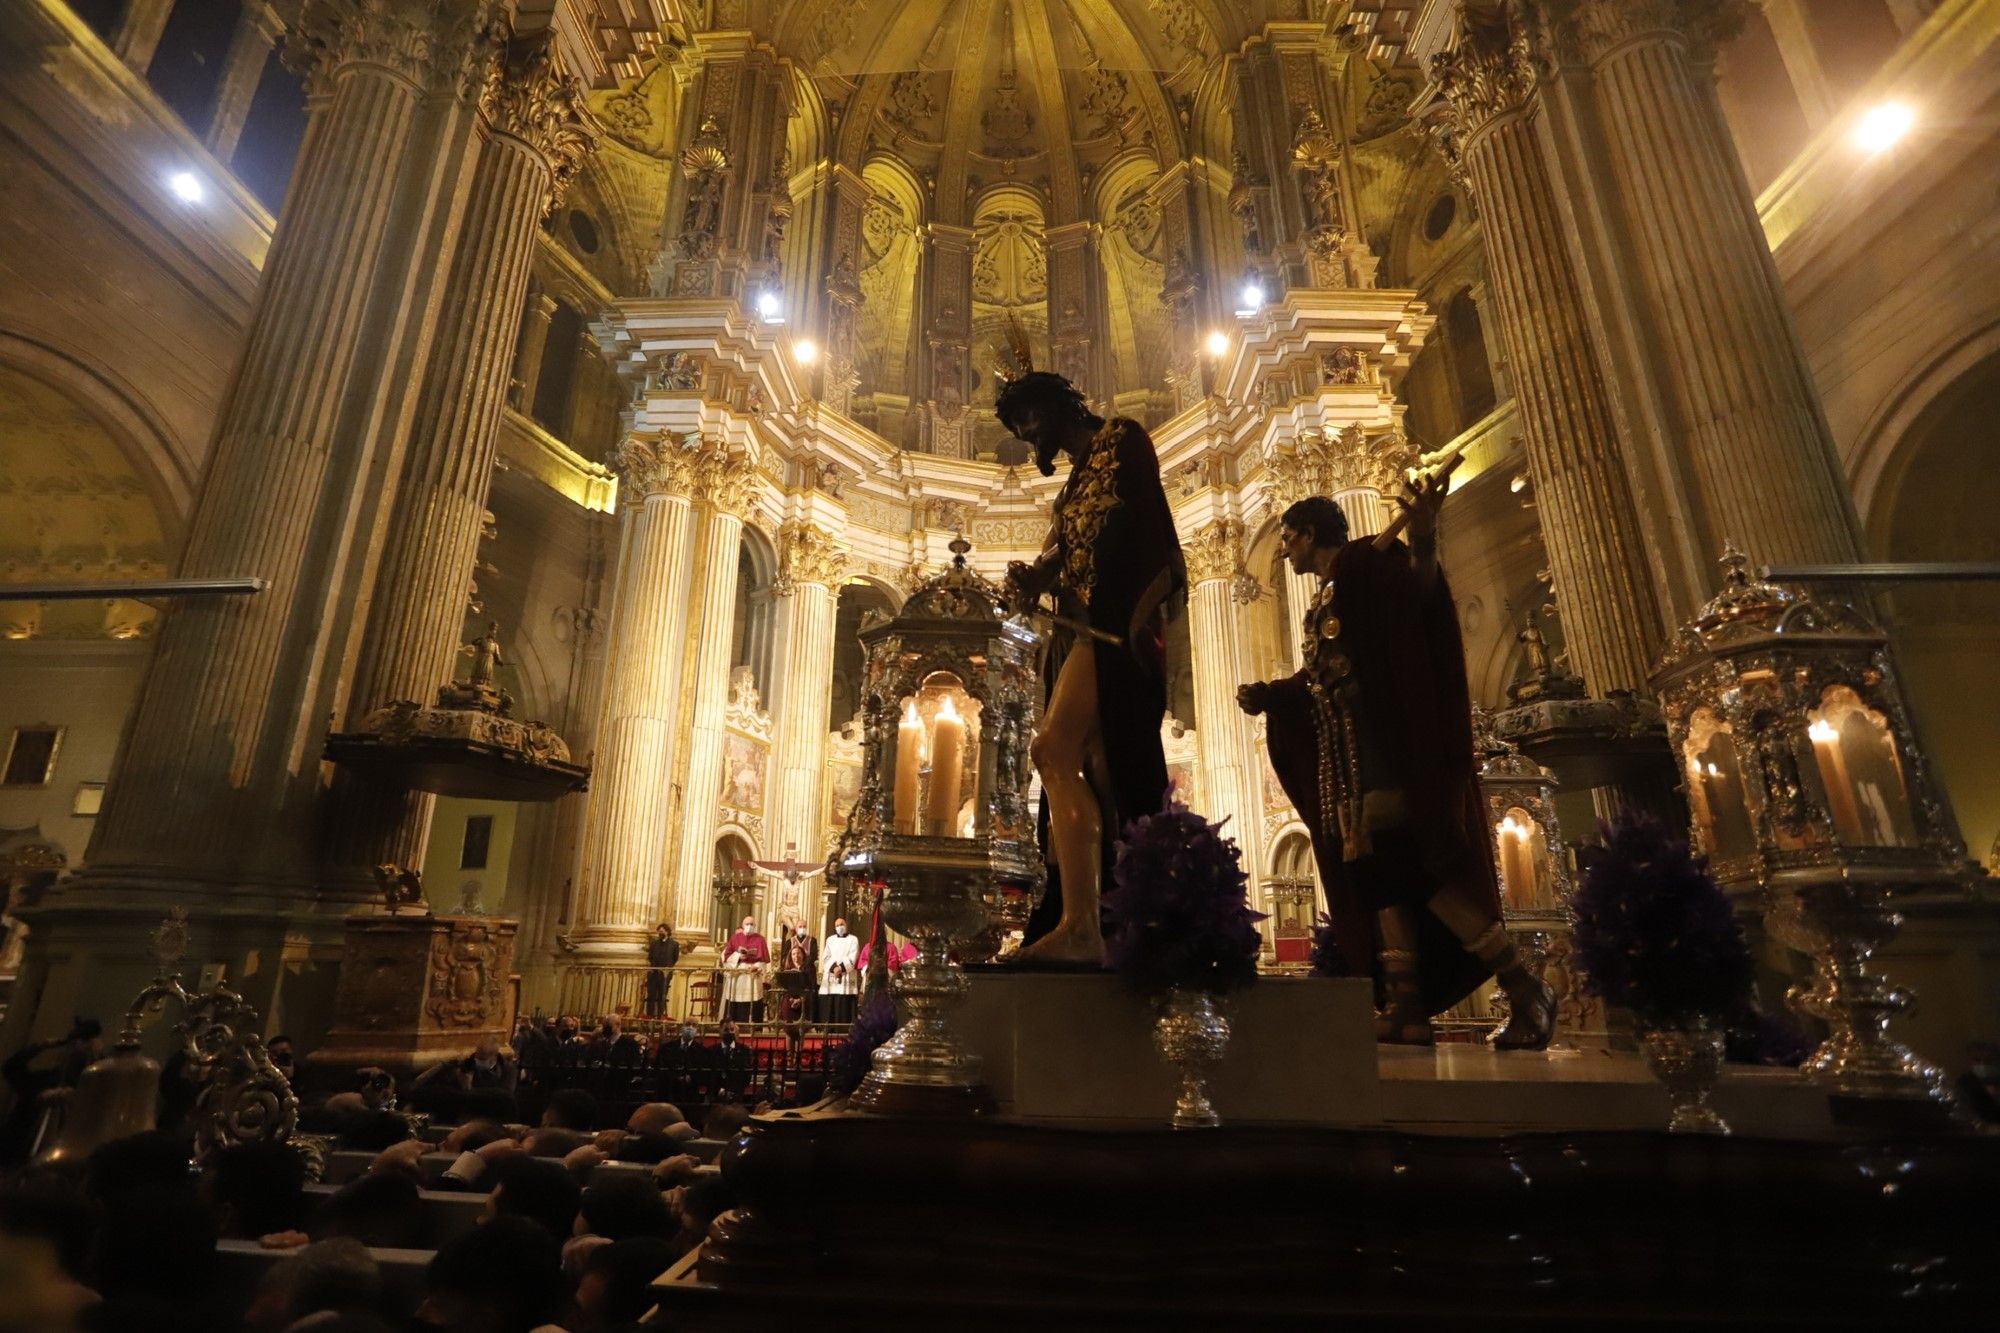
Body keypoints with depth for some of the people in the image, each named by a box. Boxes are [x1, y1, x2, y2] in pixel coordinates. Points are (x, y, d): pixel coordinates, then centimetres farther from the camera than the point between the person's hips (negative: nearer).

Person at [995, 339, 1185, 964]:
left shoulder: (1121, 438, 5)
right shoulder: (1076, 475, 27)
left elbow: (1140, 526, -7)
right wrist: (1036, 577, 0)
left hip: (1115, 620, -9)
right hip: (1081, 629, 9)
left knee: (1053, 750, -23)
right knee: (1101, 778, 2)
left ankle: (1078, 925, -25)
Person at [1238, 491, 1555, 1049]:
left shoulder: (1364, 563, -1)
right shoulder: (1322, 604, 24)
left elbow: (1416, 594, -22)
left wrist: (1423, 542, -40)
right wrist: (1268, 694, 14)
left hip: (1387, 748, -9)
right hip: (1348, 756, 9)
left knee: (1409, 861, -16)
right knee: (1378, 871, 1)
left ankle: (1525, 990, -6)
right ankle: (1407, 1007, 0)